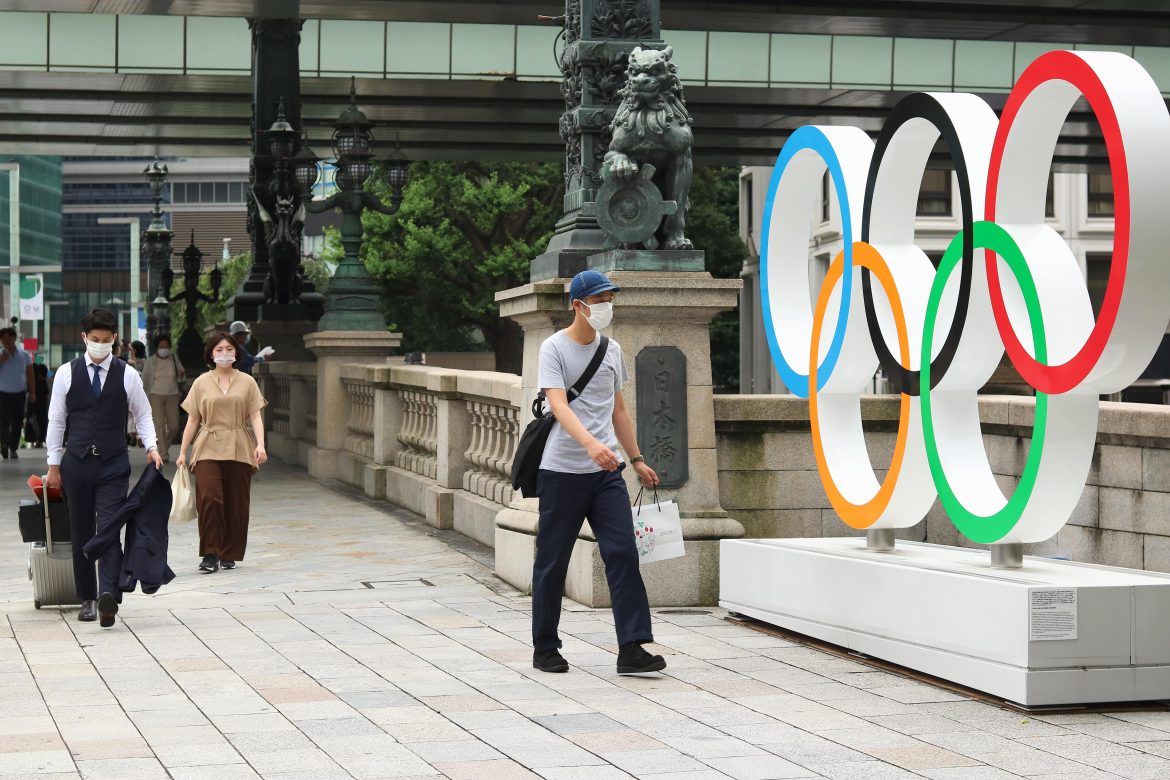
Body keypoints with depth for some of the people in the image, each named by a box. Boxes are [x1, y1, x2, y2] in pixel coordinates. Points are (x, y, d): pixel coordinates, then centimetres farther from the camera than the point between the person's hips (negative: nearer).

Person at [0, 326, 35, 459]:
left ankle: (13, 448, 13)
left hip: (20, 394, 2)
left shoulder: (24, 355, 1)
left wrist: (32, 393, 2)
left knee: (17, 423, 4)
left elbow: (30, 375, 6)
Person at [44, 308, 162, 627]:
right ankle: (87, 598, 17)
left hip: (114, 464, -2)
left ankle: (108, 595, -26)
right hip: (77, 461, 2)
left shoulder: (127, 375, 2)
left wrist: (151, 447, -5)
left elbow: (143, 415, 11)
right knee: (81, 533, 7)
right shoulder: (67, 373, 3)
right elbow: (56, 420, 7)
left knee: (109, 530, -14)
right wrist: (54, 464, 6)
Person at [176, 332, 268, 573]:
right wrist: (182, 451, 7)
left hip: (239, 451, 1)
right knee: (209, 498, -16)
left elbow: (255, 416, 3)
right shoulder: (202, 383, 8)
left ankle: (229, 554, 15)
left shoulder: (247, 382, 9)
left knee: (236, 504, 2)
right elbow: (193, 420, 10)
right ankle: (210, 554, -12)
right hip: (208, 449, -1)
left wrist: (260, 444, -12)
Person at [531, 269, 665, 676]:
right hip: (562, 472, -5)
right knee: (552, 562, 4)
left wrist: (637, 459, 19)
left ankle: (631, 648, -10)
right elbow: (558, 405, -21)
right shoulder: (554, 348, -7)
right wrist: (591, 443, -37)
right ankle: (545, 648, 17)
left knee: (623, 554, -8)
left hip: (606, 473, 5)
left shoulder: (612, 350, 13)